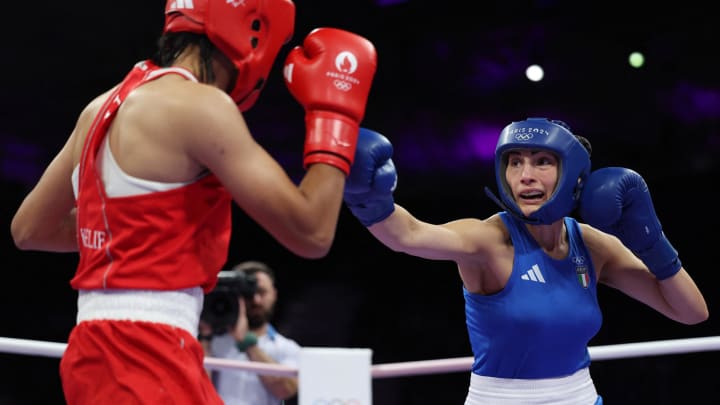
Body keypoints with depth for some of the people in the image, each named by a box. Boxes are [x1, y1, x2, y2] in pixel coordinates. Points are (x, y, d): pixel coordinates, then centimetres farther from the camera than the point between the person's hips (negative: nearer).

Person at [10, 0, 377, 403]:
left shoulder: (105, 106, 13)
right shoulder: (198, 105, -13)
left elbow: (29, 229, 22)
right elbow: (312, 233, -13)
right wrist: (333, 109, -2)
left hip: (106, 350, 10)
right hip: (144, 358, -10)